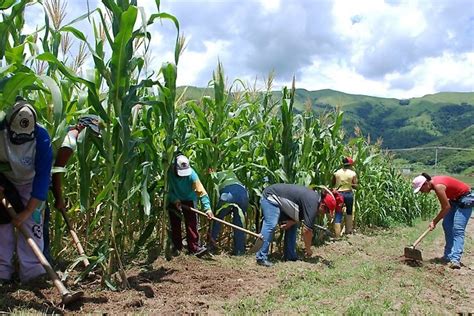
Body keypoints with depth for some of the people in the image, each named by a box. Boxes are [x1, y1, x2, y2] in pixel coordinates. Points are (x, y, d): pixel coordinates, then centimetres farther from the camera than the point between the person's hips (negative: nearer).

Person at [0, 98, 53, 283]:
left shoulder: (41, 138, -32)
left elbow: (42, 176, -30)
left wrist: (28, 210, -31)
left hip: (30, 183, -2)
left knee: (32, 220, -12)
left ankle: (32, 270, -8)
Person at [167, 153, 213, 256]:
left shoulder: (192, 174, -30)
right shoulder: (169, 172, -27)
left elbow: (201, 191, -33)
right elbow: (167, 188, -12)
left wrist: (207, 208, -41)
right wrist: (175, 199, -24)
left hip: (189, 200, -1)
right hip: (174, 200, 2)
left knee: (192, 223, -9)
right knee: (175, 224, 7)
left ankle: (194, 247, -4)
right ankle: (177, 247, 21)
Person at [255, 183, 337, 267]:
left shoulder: (315, 196, 5)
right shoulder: (313, 204, -24)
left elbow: (300, 215, 10)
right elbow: (307, 229, -22)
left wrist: (292, 222, -10)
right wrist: (308, 249, -9)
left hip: (280, 201, 10)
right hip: (271, 197, -10)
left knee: (292, 226, 8)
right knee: (270, 225, -22)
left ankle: (290, 256, 12)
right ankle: (261, 258, -20)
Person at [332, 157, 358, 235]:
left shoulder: (336, 173, 1)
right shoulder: (353, 173, -4)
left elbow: (332, 184, 5)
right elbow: (355, 186, -5)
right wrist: (350, 184, 11)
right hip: (349, 194, -1)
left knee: (338, 214, 2)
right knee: (349, 212, 23)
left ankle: (337, 235, -4)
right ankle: (348, 230, 27)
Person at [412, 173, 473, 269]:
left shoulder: (438, 186, -29)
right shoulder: (433, 183, -2)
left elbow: (446, 207, -23)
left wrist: (435, 221, -16)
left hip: (465, 200, -10)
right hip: (455, 199, 10)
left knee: (458, 229, -17)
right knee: (447, 226, 7)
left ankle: (455, 260, -22)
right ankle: (448, 256, 14)